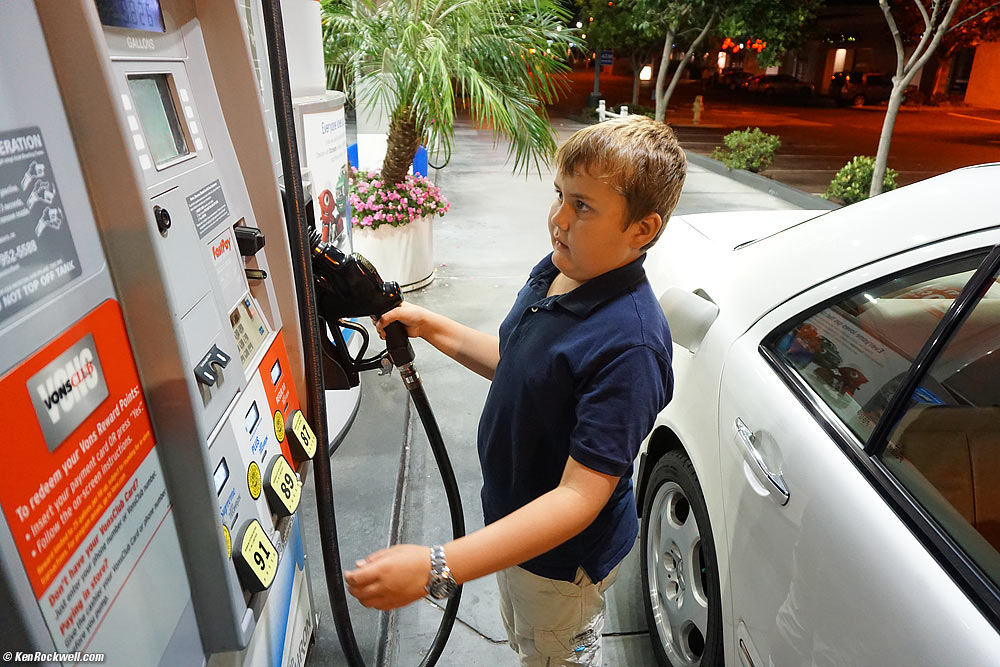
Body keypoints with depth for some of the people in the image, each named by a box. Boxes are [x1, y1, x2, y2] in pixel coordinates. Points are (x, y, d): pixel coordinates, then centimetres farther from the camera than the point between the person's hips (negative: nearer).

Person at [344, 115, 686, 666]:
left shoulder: (628, 344, -37)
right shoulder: (555, 272, -8)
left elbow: (579, 497, -37)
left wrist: (438, 568, -42)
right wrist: (431, 327, 0)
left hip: (563, 555, -7)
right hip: (513, 521, 8)